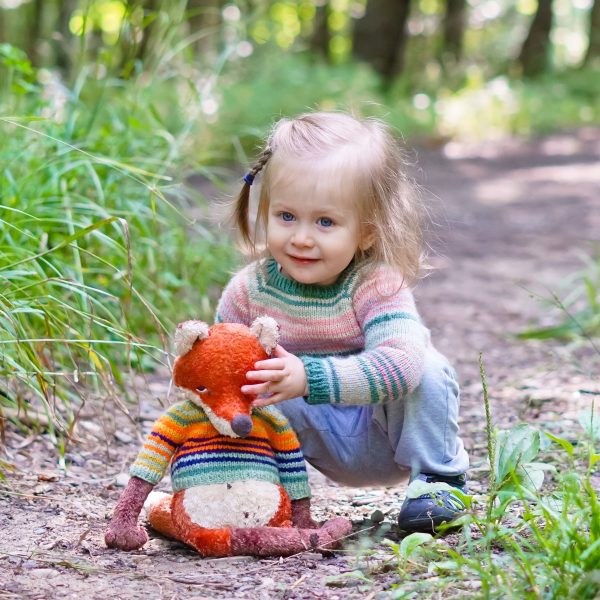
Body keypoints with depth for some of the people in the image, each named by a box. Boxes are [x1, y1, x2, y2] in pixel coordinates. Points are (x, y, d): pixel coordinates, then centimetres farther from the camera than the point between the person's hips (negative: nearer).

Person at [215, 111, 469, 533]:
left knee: (428, 372, -30)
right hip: (326, 445, 2)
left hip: (389, 429, -2)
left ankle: (439, 479, -10)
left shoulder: (376, 285, -27)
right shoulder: (250, 289, -13)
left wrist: (310, 377, -53)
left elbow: (401, 361, -44)